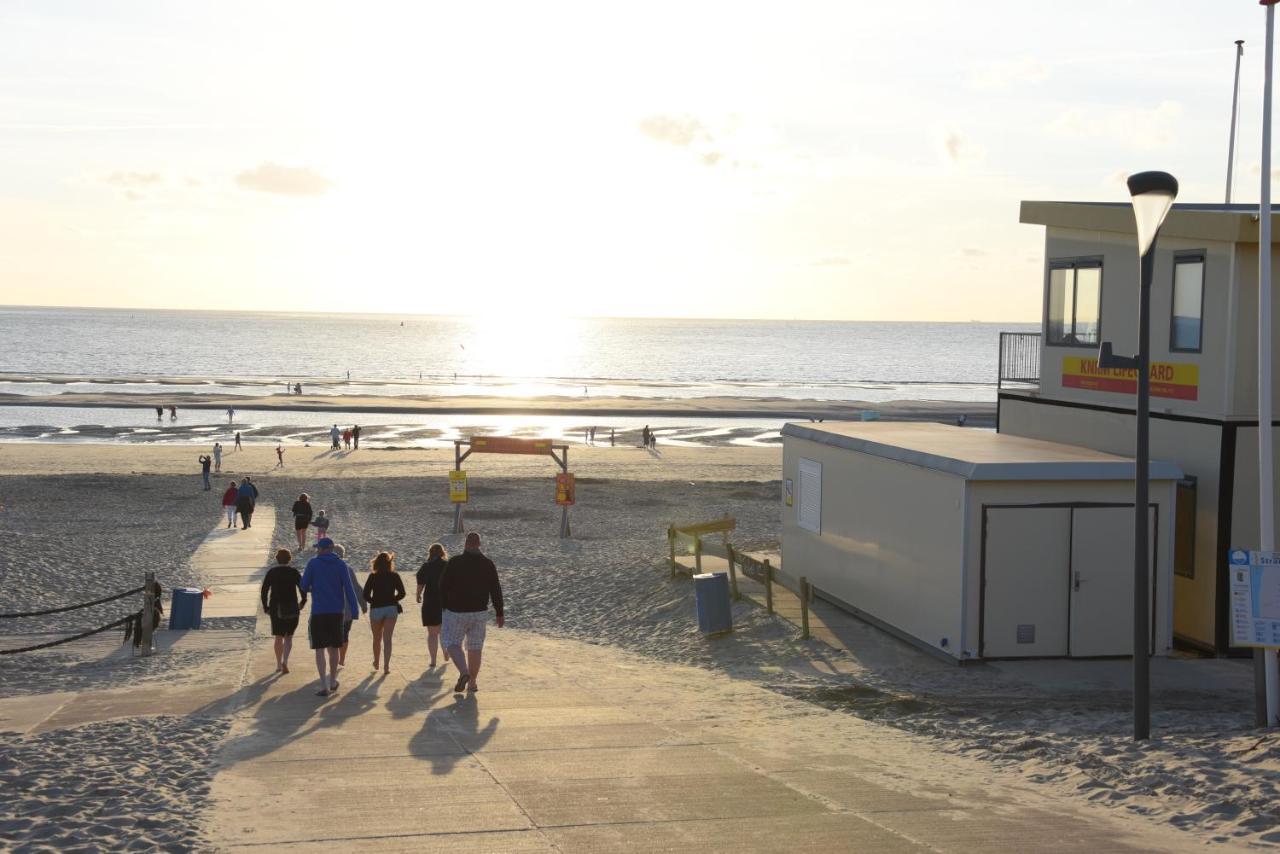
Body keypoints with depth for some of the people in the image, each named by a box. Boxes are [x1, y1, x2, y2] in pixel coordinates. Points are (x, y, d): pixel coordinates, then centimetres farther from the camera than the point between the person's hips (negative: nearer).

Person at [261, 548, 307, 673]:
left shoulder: (271, 572, 0)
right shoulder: (294, 572, -3)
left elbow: (264, 590, -4)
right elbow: (302, 588, -6)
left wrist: (265, 607, 5)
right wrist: (303, 602, 10)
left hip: (275, 609, 1)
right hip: (292, 609, -1)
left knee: (278, 638, 12)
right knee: (288, 637, 8)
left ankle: (279, 664, 15)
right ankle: (285, 661, -11)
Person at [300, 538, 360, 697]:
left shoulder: (313, 563, -4)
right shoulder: (341, 565, 0)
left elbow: (304, 586, -1)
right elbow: (349, 588, -7)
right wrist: (354, 610, -9)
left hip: (318, 612, -3)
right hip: (337, 612, 3)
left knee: (320, 649, 0)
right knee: (333, 648, 17)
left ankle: (324, 686, -9)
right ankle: (333, 681, 30)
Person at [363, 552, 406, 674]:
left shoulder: (373, 577, -6)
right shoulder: (394, 576, -3)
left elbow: (366, 595, -9)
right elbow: (402, 593, -3)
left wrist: (373, 602, 9)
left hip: (376, 609, 0)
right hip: (391, 609, 0)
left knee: (377, 639, 18)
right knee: (387, 639, -1)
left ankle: (376, 663, 34)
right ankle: (386, 666, -11)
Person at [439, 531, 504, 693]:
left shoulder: (454, 562, -11)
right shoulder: (488, 564, -2)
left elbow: (443, 586, -6)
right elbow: (496, 591, -1)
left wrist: (445, 606, 11)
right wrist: (499, 614, 6)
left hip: (456, 611, -3)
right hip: (479, 612, 3)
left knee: (452, 643, 7)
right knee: (475, 647, 13)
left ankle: (463, 672, -16)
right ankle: (472, 682, 15)